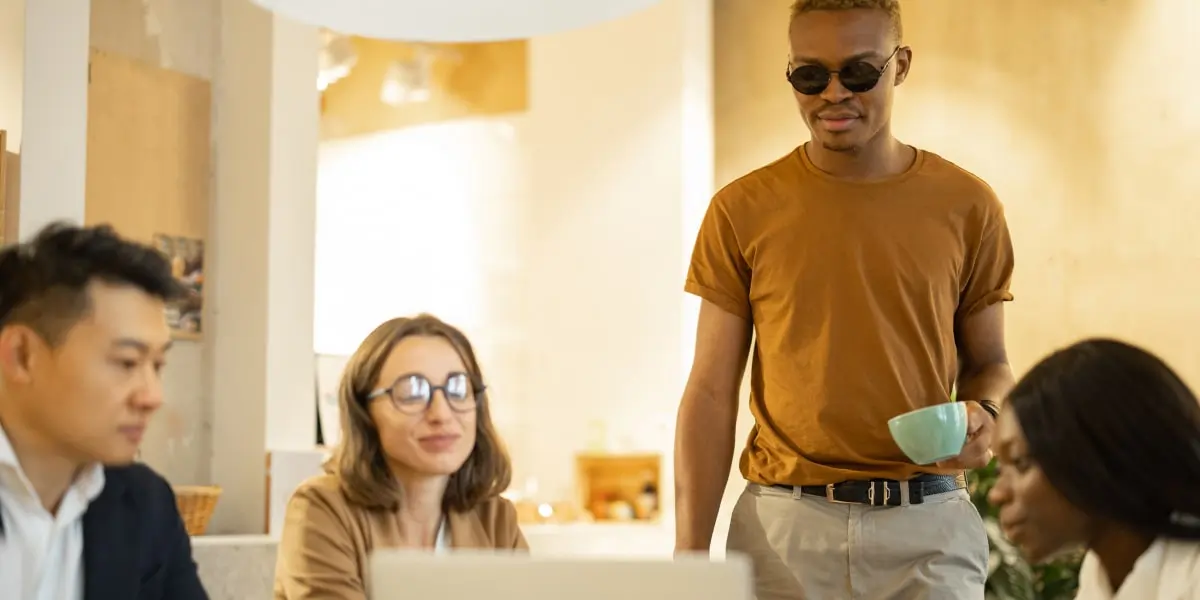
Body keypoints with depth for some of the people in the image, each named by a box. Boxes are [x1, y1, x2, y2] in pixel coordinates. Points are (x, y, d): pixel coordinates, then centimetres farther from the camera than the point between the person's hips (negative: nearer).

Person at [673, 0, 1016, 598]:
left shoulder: (965, 206, 3)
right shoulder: (741, 212, 2)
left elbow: (988, 361, 14)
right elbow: (712, 393, 2)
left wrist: (985, 414, -11)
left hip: (929, 526, 1)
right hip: (784, 525, 0)